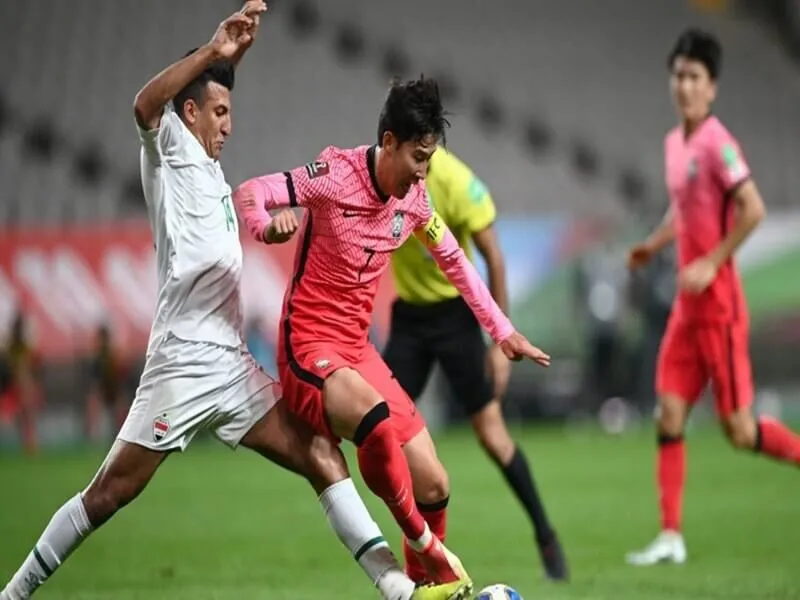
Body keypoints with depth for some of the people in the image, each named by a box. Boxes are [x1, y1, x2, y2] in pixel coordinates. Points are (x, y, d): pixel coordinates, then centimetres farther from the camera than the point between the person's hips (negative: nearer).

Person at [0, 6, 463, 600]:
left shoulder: (208, 165, 19)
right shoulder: (170, 150, -3)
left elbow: (212, 87, 39)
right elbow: (145, 105, -27)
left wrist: (235, 50, 27)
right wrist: (212, 52, -35)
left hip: (234, 367, 8)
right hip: (183, 365, -8)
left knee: (321, 456, -2)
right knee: (109, 493, -4)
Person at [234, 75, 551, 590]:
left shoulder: (414, 198, 3)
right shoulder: (335, 177, -16)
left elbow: (454, 261, 18)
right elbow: (248, 194, -19)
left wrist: (502, 330, 18)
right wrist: (269, 223, -42)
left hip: (358, 350, 7)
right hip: (309, 349, -7)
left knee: (434, 485, 1)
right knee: (376, 417, -37)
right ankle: (425, 546, -19)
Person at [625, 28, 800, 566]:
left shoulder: (717, 143, -14)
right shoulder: (675, 142, 11)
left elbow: (753, 210, -21)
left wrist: (711, 263, -20)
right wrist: (654, 245, 10)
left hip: (718, 301, -8)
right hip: (687, 303, 8)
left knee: (738, 430, -5)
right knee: (669, 415, 1)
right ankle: (671, 536, 2)